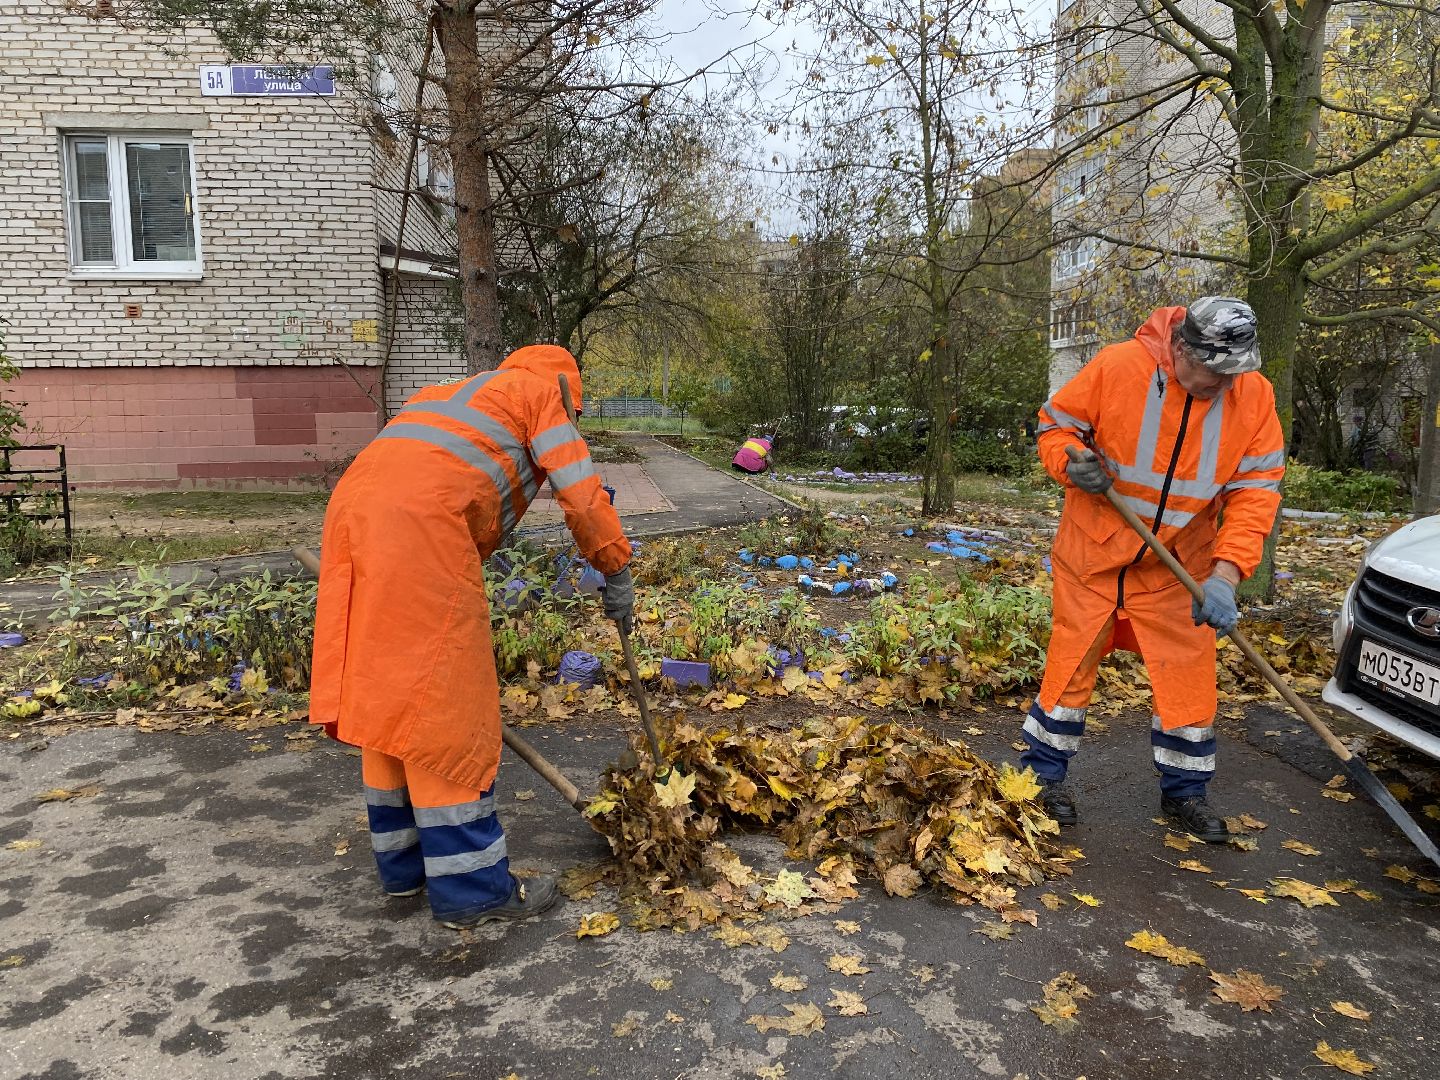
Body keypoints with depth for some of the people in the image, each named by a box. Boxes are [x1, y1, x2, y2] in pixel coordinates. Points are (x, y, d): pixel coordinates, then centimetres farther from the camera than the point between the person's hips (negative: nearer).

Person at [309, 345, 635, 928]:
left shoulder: (455, 395, 36)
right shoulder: (540, 390, 16)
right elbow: (581, 494, 4)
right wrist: (617, 576, 15)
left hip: (351, 506, 8)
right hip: (418, 528, -8)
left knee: (383, 698, 15)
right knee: (444, 710, -2)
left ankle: (402, 864, 27)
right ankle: (472, 888, 8)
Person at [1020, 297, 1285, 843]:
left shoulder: (1254, 396, -10)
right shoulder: (1117, 366, -19)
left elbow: (1256, 490, -11)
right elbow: (1055, 424, -5)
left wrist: (1225, 573, -22)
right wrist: (1071, 464, -27)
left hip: (1179, 568, 3)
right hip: (1093, 556, -2)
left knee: (1188, 675, 8)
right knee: (1072, 662, 7)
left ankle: (1184, 791, 28)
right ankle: (1044, 773, 25)